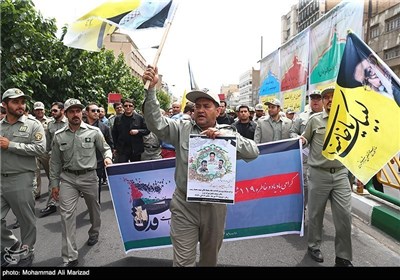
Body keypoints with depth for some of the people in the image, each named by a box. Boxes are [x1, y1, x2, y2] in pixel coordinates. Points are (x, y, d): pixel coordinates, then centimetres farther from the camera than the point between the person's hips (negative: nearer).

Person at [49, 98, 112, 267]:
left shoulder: (94, 131, -6)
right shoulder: (59, 136, 0)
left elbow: (105, 148, 6)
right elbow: (55, 162, 6)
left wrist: (107, 157, -16)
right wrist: (54, 184, 6)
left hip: (89, 177, 0)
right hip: (67, 178, 1)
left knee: (94, 208, 17)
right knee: (66, 214, -6)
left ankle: (94, 232, 48)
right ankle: (70, 258, 2)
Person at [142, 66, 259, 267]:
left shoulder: (227, 133, 2)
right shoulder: (182, 129, 0)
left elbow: (253, 151, -9)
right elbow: (155, 123, -11)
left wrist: (227, 136, -23)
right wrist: (151, 89, -21)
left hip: (215, 206, 2)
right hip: (184, 205, -1)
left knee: (210, 257, 23)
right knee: (183, 261, 3)